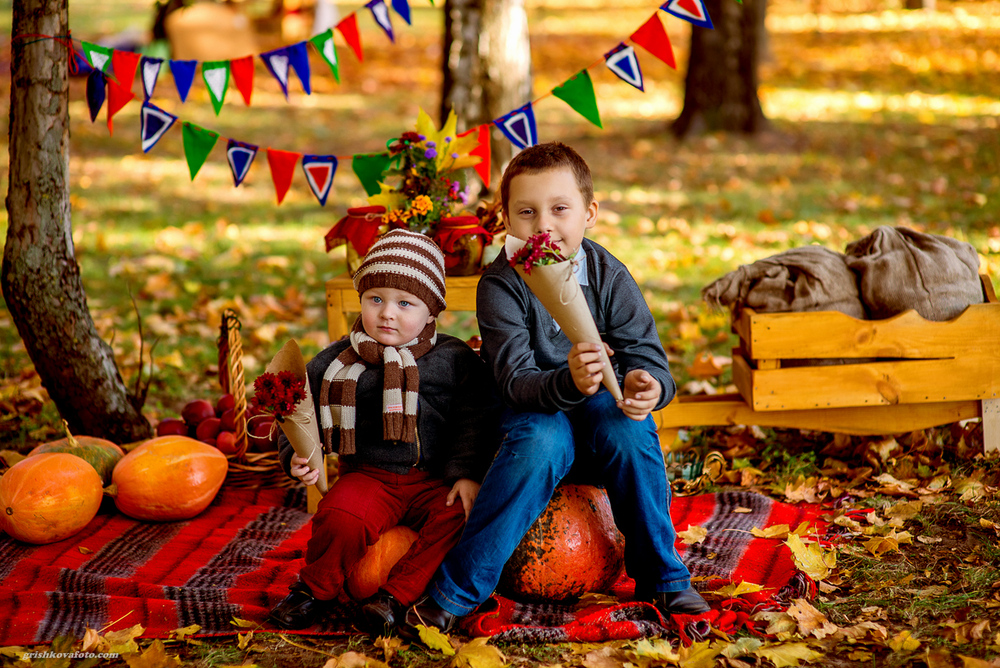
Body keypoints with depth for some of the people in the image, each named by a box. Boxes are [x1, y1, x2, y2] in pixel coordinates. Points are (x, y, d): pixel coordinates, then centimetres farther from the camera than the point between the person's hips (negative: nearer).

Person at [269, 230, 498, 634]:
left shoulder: (454, 360, 0)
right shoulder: (336, 364, 3)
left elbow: (477, 419, 0)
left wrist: (468, 473, -11)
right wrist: (296, 456, -7)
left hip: (435, 480, 1)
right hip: (369, 477, 0)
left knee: (458, 516, -29)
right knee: (340, 518, -30)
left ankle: (397, 594, -16)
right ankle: (315, 589, -2)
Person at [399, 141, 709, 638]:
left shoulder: (609, 277, -8)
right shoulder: (500, 285, -14)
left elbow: (646, 355, -11)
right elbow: (516, 381, -23)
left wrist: (646, 384, -37)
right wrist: (568, 382, -45)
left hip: (598, 409, 2)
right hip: (534, 412, -2)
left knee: (629, 431, -30)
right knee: (541, 442, -35)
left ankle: (663, 578, -12)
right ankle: (455, 591, -28)